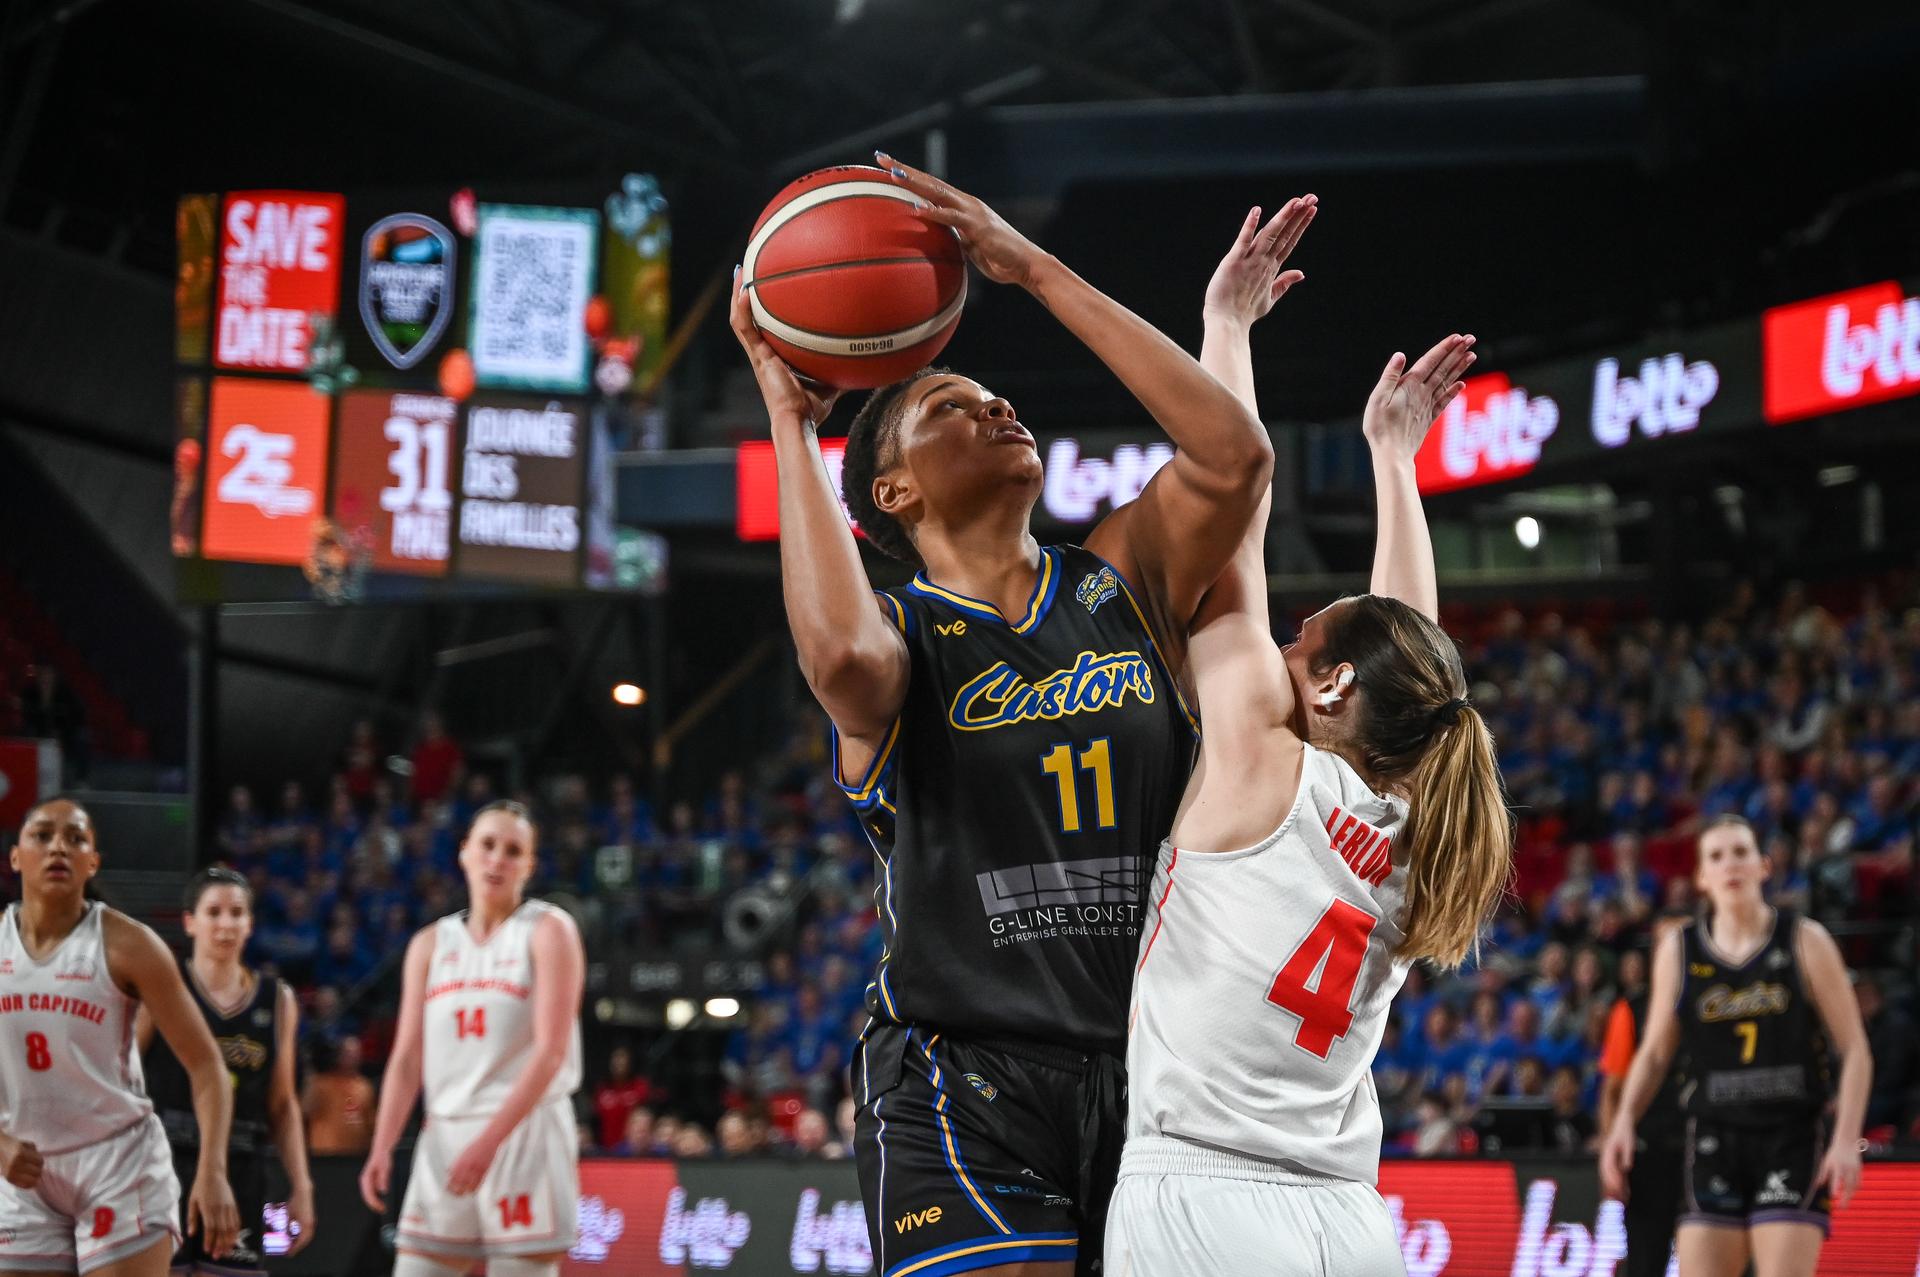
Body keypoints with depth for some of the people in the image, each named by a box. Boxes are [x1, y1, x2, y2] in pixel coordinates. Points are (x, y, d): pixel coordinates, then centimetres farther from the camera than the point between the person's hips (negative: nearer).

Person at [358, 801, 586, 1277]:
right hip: (444, 1136, 5)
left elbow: (550, 1052, -10)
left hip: (524, 1133, -5)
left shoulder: (548, 931, -1)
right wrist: (382, 1148, -4)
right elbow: (407, 1058, 10)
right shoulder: (430, 945, 14)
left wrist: (488, 1142, -19)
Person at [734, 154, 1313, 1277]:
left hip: (1148, 1069, 4)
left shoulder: (1123, 583, 12)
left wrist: (1037, 270, -6)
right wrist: (788, 418, -15)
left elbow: (1233, 456, -8)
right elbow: (842, 650, -25)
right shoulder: (900, 633, 1)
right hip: (963, 1086, -4)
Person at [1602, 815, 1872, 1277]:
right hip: (1716, 1138, 3)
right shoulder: (1678, 952, 6)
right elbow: (1654, 1052, 14)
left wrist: (1847, 1139, -13)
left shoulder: (1804, 941, -1)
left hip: (1793, 1139, -2)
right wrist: (1624, 1120, -4)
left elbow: (1855, 1050, -1)